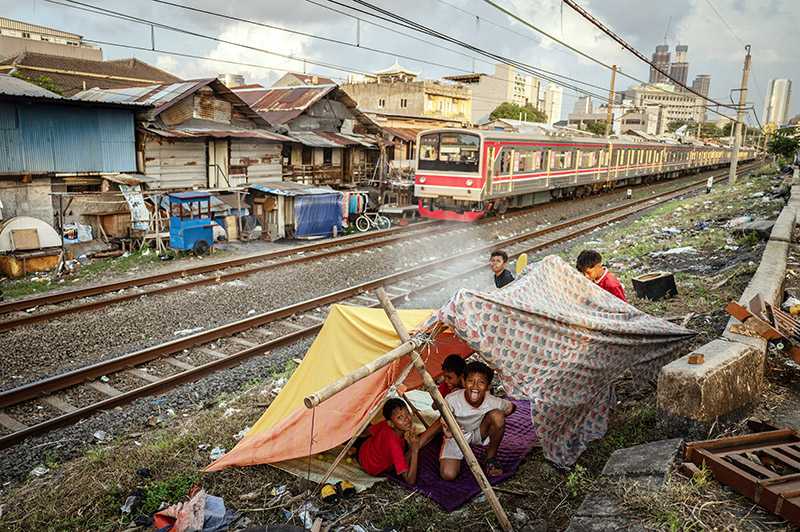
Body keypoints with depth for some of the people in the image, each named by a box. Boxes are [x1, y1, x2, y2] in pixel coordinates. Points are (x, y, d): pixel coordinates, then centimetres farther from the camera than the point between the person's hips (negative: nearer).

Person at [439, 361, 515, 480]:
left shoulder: (493, 402, -26)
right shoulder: (451, 400, -32)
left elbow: (512, 407, -3)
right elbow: (444, 420, -14)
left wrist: (499, 418, -18)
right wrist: (447, 430, -34)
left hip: (478, 432, 2)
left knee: (497, 415, -29)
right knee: (448, 475, -23)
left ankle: (491, 458, -6)